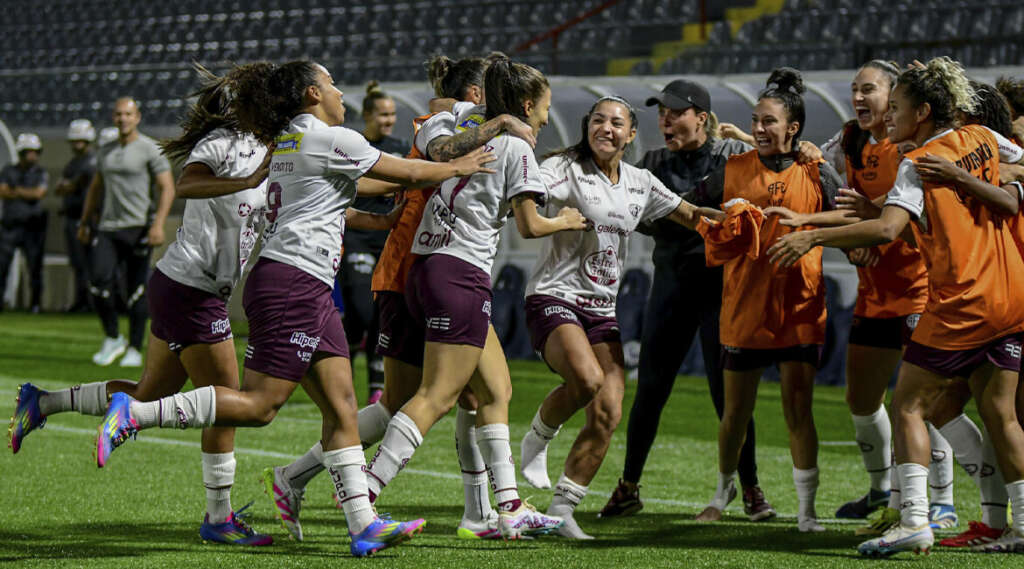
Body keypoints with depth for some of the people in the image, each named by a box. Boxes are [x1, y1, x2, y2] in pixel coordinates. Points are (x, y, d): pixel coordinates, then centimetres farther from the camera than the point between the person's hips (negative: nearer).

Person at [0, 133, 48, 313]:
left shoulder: (40, 173, 4)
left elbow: (39, 193, -12)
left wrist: (17, 190, -7)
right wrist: (27, 194, -12)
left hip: (33, 225, -1)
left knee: (35, 265, 1)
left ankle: (35, 302, 9)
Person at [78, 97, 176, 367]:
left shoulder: (150, 150, -4)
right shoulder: (105, 151, 14)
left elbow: (167, 189, -7)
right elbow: (96, 188, 25)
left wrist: (158, 224, -18)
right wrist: (85, 222, 22)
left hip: (138, 229, -4)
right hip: (107, 227, 4)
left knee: (136, 291, -1)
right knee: (99, 281, -11)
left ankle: (135, 349, 9)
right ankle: (112, 339, 7)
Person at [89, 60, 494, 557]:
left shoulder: (290, 142, 19)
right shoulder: (332, 140, -7)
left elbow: (355, 187, 35)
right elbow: (409, 173, 1)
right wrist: (457, 167, 18)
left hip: (310, 292, 10)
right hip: (293, 285, -10)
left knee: (341, 404, 3)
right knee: (259, 405, -12)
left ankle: (363, 525, -1)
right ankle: (134, 414, -12)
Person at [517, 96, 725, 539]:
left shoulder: (640, 183, 11)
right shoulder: (565, 169, -6)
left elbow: (690, 215, 21)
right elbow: (526, 188, -23)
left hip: (602, 309, 6)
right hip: (554, 297, -6)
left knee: (608, 414, -7)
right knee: (587, 378, -32)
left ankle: (562, 510, 3)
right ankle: (537, 439, -2)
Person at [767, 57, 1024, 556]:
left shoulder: (918, 164, -10)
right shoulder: (983, 140, 9)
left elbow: (888, 228, -25)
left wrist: (813, 237, -23)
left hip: (961, 305, -7)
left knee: (908, 405, 0)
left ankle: (914, 521, -10)